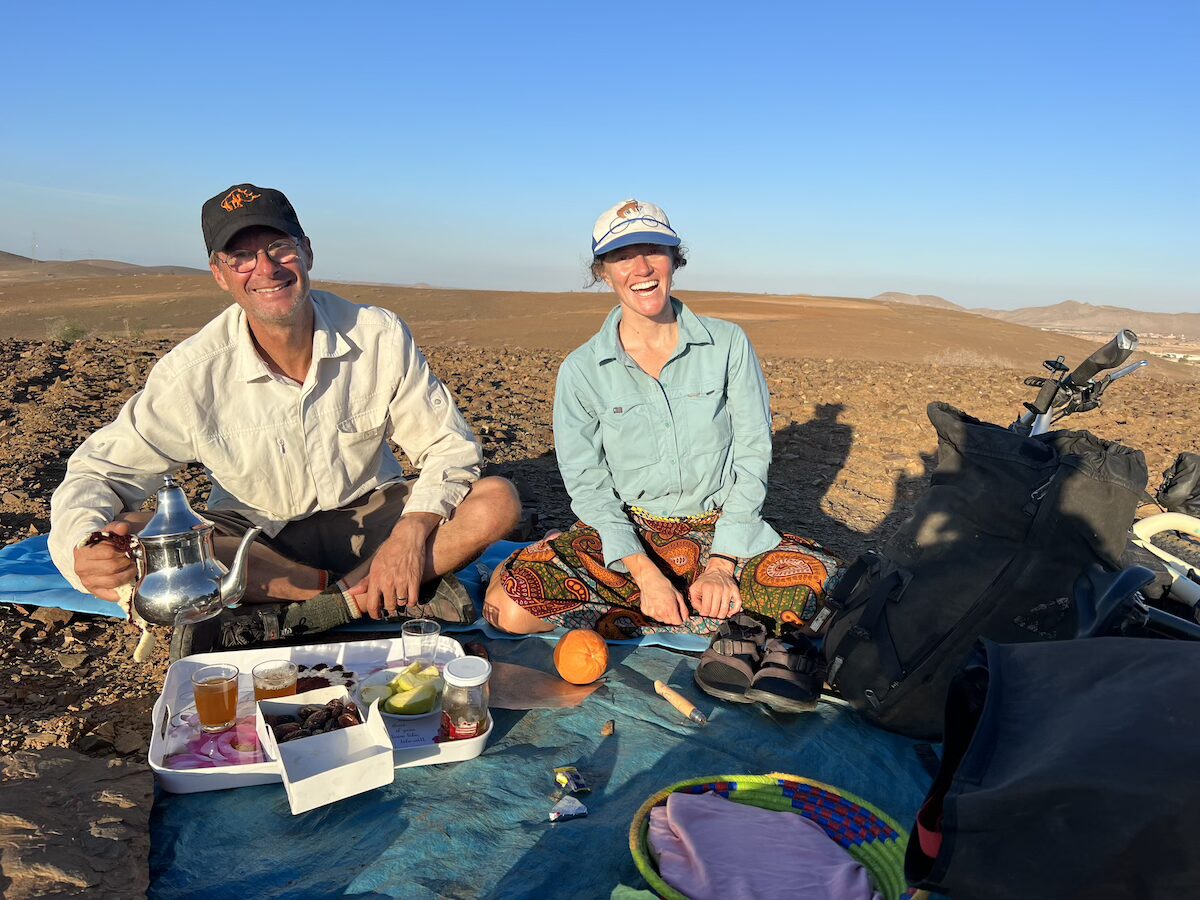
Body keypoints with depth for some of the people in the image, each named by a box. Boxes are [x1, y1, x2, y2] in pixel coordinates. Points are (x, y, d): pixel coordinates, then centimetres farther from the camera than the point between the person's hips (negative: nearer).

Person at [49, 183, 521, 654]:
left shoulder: (380, 336, -14)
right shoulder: (194, 372, -15)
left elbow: (451, 446, -9)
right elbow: (99, 470, -9)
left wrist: (411, 533, -26)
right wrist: (84, 545, -32)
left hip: (368, 517, 1)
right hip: (256, 539, 0)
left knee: (498, 500, -22)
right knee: (134, 534, -28)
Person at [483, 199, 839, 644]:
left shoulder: (729, 344, -2)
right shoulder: (581, 370, -2)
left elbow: (753, 455, -2)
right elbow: (587, 485, -3)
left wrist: (721, 564, -12)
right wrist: (644, 572, -17)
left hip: (722, 529, 0)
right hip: (628, 533, 1)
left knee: (821, 588, -29)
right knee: (509, 605, -24)